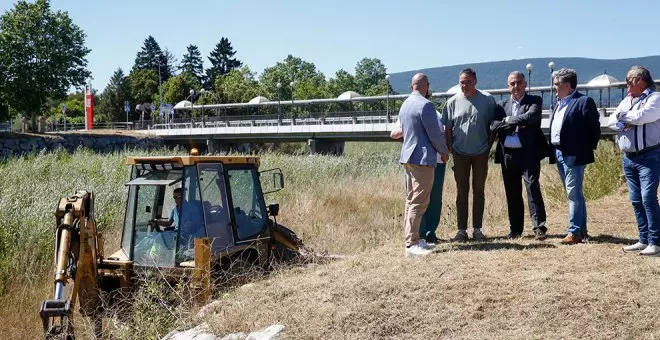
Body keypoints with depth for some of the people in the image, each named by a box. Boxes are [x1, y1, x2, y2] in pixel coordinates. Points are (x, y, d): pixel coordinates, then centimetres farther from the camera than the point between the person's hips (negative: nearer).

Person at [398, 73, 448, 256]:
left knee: (411, 200, 13)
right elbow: (434, 134, -14)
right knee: (419, 202, -9)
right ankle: (411, 244, -10)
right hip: (422, 158, -9)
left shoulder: (405, 104, 14)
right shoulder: (425, 105, -14)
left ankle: (412, 238, 18)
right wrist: (444, 151, 4)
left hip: (407, 156, 9)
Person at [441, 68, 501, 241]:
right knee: (462, 191, 4)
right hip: (460, 153, 0)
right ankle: (462, 229, 8)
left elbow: (492, 125, 4)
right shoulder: (453, 101, 0)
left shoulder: (487, 100, -2)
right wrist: (450, 148, -2)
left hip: (481, 153, 0)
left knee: (479, 191, 7)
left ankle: (477, 229, 14)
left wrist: (489, 145, -1)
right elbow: (448, 128, 5)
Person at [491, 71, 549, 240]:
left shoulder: (535, 101, 5)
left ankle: (539, 227, -11)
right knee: (512, 193, 8)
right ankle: (516, 229, 17)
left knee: (533, 187, -12)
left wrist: (508, 120, -7)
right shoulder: (501, 105, 14)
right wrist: (517, 124, -11)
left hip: (529, 153, -4)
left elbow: (531, 117, -16)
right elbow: (493, 125, -1)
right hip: (508, 155, 4)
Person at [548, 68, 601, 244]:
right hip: (559, 153, 9)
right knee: (573, 193, 15)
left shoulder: (584, 102, -10)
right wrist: (552, 150, 10)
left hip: (573, 155, -9)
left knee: (574, 193, -7)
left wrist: (588, 148, -7)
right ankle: (581, 229, 24)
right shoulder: (559, 103, 16)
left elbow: (595, 127, -10)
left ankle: (575, 232, -2)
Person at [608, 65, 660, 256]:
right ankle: (644, 240, 15)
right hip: (629, 158, 7)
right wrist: (622, 123, -13)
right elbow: (612, 120, 8)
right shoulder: (626, 100, 17)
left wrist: (622, 116, -3)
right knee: (636, 200, 8)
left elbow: (643, 115, -20)